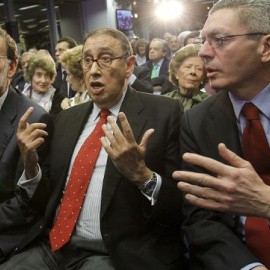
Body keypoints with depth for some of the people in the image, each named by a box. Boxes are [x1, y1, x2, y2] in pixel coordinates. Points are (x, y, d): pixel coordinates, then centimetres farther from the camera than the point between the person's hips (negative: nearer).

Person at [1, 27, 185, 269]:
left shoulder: (164, 113, -6)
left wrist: (142, 175, -27)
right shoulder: (68, 117, 12)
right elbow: (53, 189, 14)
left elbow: (182, 209, -10)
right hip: (52, 244, 5)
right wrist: (31, 164, -4)